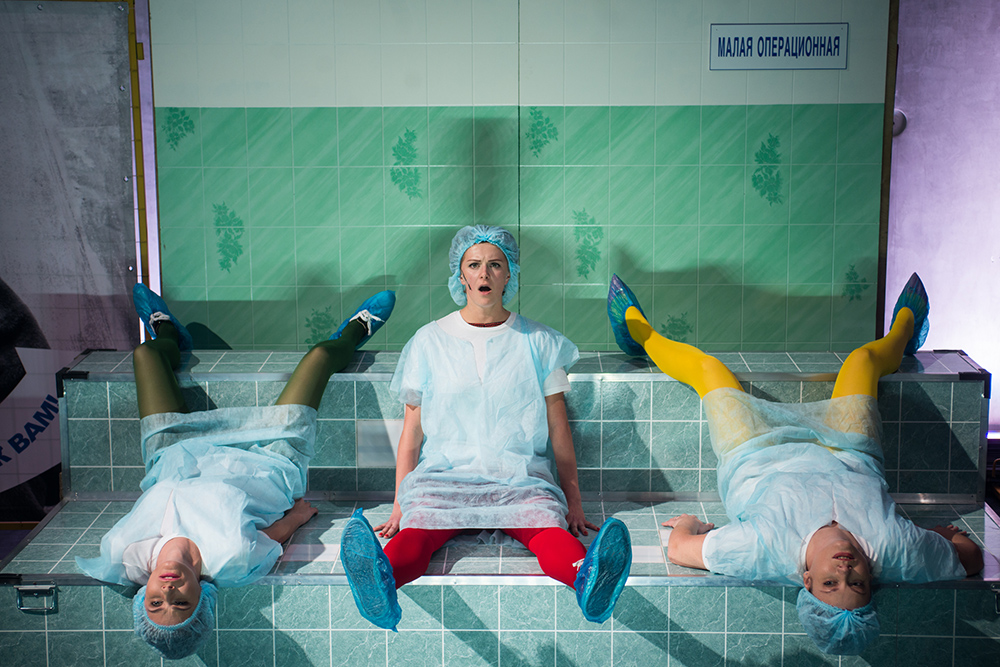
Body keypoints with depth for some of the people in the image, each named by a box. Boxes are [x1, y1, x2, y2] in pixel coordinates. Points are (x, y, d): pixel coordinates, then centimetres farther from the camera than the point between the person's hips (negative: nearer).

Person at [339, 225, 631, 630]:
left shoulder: (538, 342, 13)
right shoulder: (429, 341, 13)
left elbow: (558, 429, 13)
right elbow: (411, 433, 13)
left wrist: (575, 504, 7)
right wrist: (398, 507, 4)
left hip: (521, 478, 0)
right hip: (443, 474, 0)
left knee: (547, 524, -35)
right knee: (419, 526, -35)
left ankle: (588, 577, -64)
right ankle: (381, 577, -65)